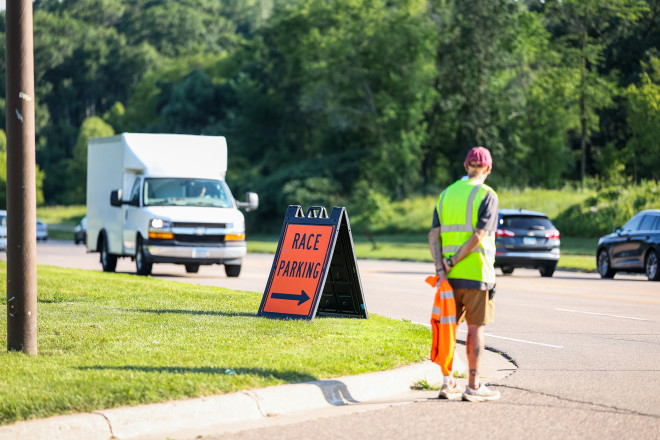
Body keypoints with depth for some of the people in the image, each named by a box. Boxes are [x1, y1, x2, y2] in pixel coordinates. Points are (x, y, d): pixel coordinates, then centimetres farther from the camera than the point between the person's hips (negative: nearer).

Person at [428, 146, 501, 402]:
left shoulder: (446, 195, 13)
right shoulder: (487, 196, -5)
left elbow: (434, 235, 3)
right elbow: (478, 236, -17)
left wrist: (440, 267, -6)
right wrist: (454, 262, -12)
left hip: (450, 275, 6)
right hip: (475, 273, -6)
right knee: (476, 328, 0)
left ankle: (448, 383, 13)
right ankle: (473, 386, 1)